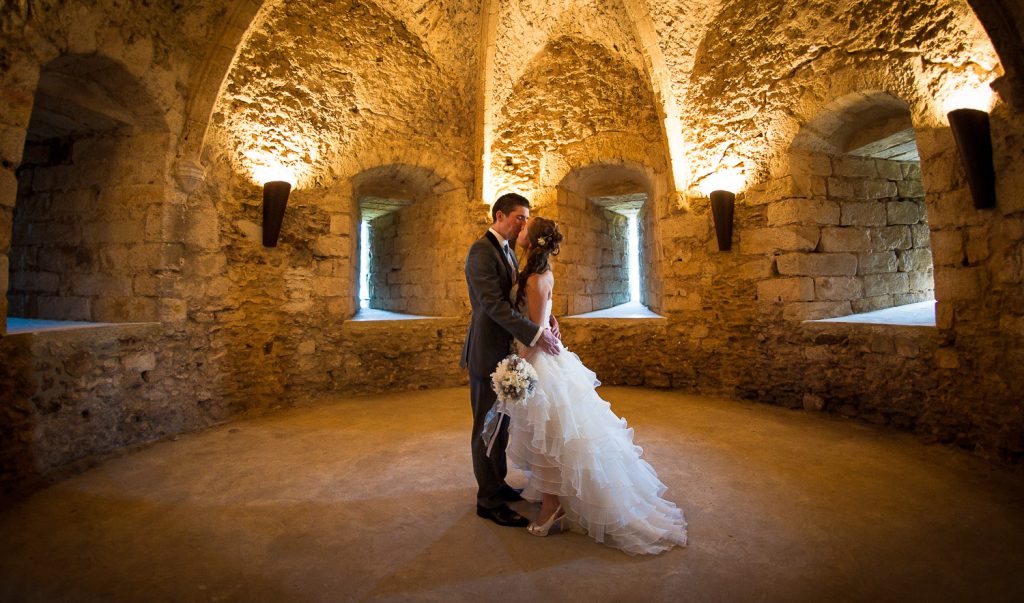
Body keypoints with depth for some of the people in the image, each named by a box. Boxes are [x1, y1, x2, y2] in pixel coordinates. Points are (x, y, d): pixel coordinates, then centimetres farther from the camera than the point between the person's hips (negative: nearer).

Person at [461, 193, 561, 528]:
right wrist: (535, 334, -26)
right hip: (487, 352, -9)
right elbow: (494, 304, -24)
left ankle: (496, 483, 34)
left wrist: (547, 317, -4)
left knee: (501, 423, 18)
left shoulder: (507, 251, 15)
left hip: (505, 350, 9)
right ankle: (488, 500, 16)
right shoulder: (481, 251, -15)